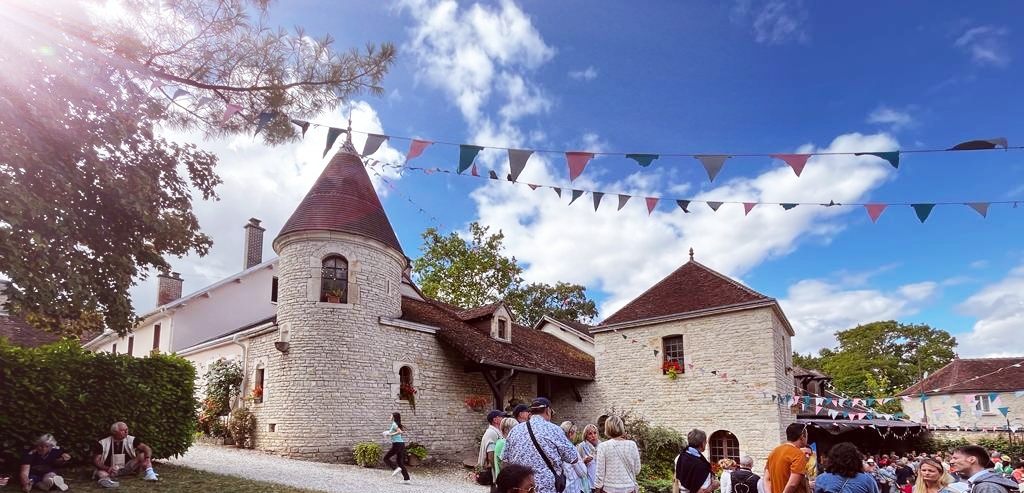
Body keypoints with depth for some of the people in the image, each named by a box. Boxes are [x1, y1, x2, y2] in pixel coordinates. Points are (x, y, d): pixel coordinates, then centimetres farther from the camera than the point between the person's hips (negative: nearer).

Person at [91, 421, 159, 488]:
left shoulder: (131, 440, -3)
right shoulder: (102, 444, -6)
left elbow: (146, 448, -12)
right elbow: (96, 461, -9)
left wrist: (147, 460, -35)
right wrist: (107, 468, -30)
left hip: (127, 468, 2)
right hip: (110, 469, -2)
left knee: (143, 454, -19)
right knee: (102, 473, -34)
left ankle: (150, 473, -38)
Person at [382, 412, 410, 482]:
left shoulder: (394, 424, -10)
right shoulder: (398, 425, 15)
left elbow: (400, 431, -24)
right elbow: (403, 431, 26)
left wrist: (391, 434, -16)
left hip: (397, 444, -8)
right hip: (402, 443, 8)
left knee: (386, 458, 4)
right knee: (400, 461, 12)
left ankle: (396, 468, -13)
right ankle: (406, 477, 4)